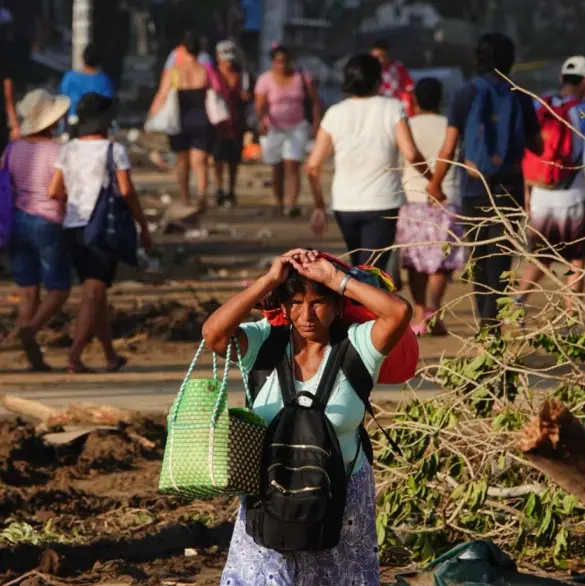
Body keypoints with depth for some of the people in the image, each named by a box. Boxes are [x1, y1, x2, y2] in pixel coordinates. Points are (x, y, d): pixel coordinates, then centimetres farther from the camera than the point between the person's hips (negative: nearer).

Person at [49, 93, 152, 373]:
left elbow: (54, 191, 1)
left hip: (73, 228, 5)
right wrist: (144, 226, -4)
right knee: (93, 295, -5)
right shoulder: (114, 150, -7)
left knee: (96, 293, 16)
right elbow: (126, 191, -12)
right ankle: (74, 356, -17)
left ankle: (111, 356, 24)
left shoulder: (67, 150, 5)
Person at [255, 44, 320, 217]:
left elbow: (315, 101, 3)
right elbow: (260, 105, -16)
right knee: (277, 169, 9)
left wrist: (317, 121, -9)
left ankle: (291, 204, -21)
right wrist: (261, 121, -35)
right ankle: (279, 202, 27)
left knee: (292, 167, -12)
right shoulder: (265, 80, -6)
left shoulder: (302, 77, -1)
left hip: (297, 128, 0)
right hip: (273, 129, 0)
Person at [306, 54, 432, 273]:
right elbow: (410, 154, -17)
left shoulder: (335, 114, 1)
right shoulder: (391, 108, -5)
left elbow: (313, 166, -1)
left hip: (345, 205, 3)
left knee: (359, 269, 21)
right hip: (382, 205, -3)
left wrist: (319, 205, 9)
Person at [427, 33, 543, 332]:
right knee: (500, 257, 1)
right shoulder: (519, 98, -1)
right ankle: (492, 321, -11)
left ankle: (486, 317, 19)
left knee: (479, 257, 14)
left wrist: (435, 184, 3)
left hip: (474, 188, 0)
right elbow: (536, 146, 7)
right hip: (509, 188, 0)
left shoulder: (464, 96, -5)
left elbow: (449, 147, -8)